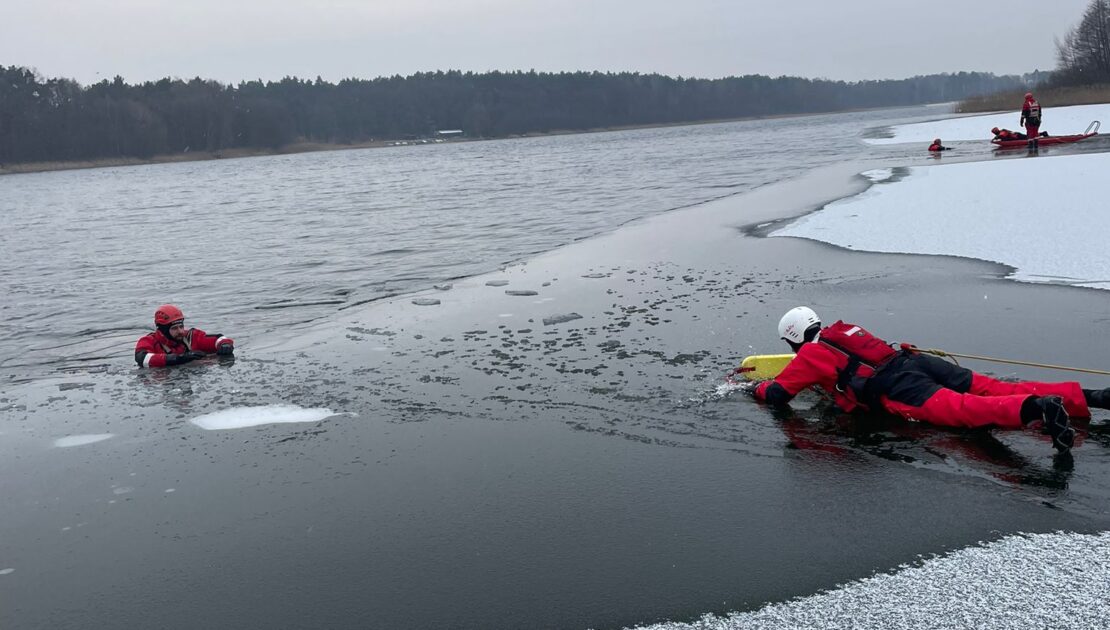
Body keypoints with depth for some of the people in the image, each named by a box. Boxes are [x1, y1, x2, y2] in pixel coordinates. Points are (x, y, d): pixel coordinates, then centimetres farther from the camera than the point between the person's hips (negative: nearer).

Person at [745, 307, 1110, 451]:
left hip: (896, 388, -8)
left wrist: (756, 389, 33)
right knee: (998, 391, -1)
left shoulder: (809, 355, 12)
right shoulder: (842, 331, 34)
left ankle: (1037, 408, -54)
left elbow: (777, 394, 12)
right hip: (917, 360, 8)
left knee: (964, 410, -29)